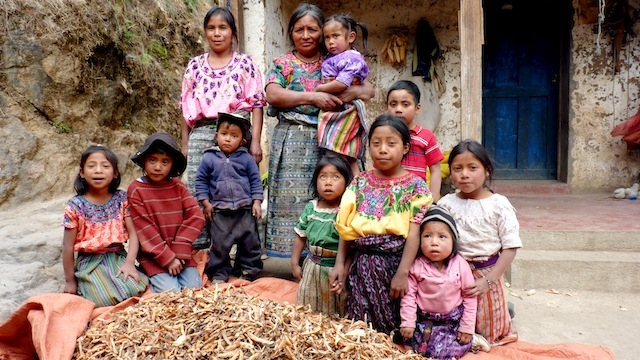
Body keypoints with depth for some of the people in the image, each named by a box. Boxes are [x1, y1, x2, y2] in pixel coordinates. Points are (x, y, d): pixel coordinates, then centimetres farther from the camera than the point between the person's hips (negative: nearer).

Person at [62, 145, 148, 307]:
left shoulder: (121, 199, -1)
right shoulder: (76, 205, -9)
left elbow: (133, 233, -3)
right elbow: (68, 246, -4)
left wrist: (129, 262, -17)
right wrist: (70, 281, 1)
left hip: (118, 257, 3)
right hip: (90, 262, -3)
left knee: (135, 291, -22)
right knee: (107, 300, -25)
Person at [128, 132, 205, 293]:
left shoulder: (178, 186, 3)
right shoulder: (136, 189, -8)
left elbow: (196, 217, -6)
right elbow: (145, 230, -12)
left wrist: (179, 251, -15)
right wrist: (167, 258, -16)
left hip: (179, 252, 4)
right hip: (153, 255, -4)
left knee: (194, 288, -9)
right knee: (171, 292, -18)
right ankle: (151, 280, 11)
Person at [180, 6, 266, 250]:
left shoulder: (245, 63, 5)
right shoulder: (195, 65, 13)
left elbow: (256, 104, 1)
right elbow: (186, 106, 14)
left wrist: (255, 141, -6)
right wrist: (185, 143, 11)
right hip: (201, 134, 3)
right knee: (198, 192, 0)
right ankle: (198, 250, 10)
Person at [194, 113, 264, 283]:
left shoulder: (247, 158, 0)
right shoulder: (209, 157, -1)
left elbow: (255, 180, 5)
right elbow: (201, 180, 4)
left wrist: (256, 201, -1)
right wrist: (206, 202, -1)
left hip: (245, 210, 1)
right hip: (219, 211, -1)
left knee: (250, 242, 9)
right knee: (219, 245, 6)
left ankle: (249, 271, 25)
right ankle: (219, 274, 22)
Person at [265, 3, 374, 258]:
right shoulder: (282, 63, 10)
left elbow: (368, 88, 9)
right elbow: (273, 95, -8)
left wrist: (353, 92, -14)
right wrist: (313, 97, -15)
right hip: (292, 140, -1)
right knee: (293, 199, -4)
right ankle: (297, 255, 4)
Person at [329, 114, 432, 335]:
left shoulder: (415, 186, -5)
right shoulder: (360, 182, 5)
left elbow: (413, 234, -11)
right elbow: (346, 227, 5)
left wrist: (402, 273, -16)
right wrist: (340, 264, 2)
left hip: (394, 264, -3)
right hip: (362, 265, 3)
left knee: (393, 324, 7)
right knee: (359, 326, 9)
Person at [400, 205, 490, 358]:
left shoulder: (460, 265, -13)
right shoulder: (416, 266, -14)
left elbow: (469, 297, -6)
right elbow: (409, 295, -10)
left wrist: (467, 327, -5)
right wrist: (408, 322, -12)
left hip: (453, 320, -2)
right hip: (424, 319, 2)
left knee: (440, 352, -16)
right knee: (414, 346, -8)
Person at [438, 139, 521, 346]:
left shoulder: (499, 205, -8)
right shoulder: (446, 204, -3)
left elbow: (510, 248, -9)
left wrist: (487, 280, -16)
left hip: (487, 274, -2)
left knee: (488, 332, 11)